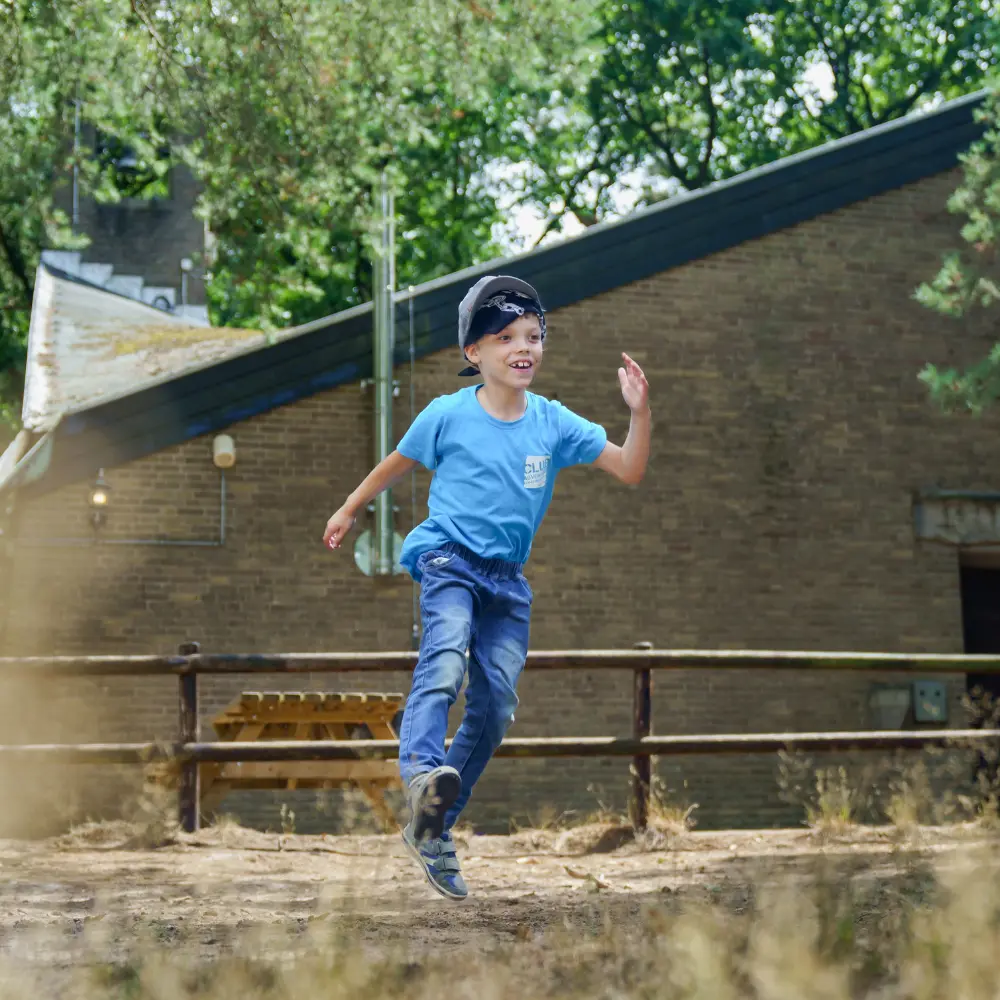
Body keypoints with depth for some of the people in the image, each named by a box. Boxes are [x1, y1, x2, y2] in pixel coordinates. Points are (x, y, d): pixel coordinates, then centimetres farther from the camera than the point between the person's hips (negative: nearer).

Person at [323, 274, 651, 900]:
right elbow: (397, 466, 13)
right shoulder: (449, 416, -4)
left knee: (496, 709, 0)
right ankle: (423, 775, -55)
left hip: (507, 578, 4)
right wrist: (350, 511, 23)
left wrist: (641, 413, -14)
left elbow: (629, 470, 1)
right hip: (448, 560, -4)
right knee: (446, 658, -34)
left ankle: (433, 834, 9)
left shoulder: (553, 423, 2)